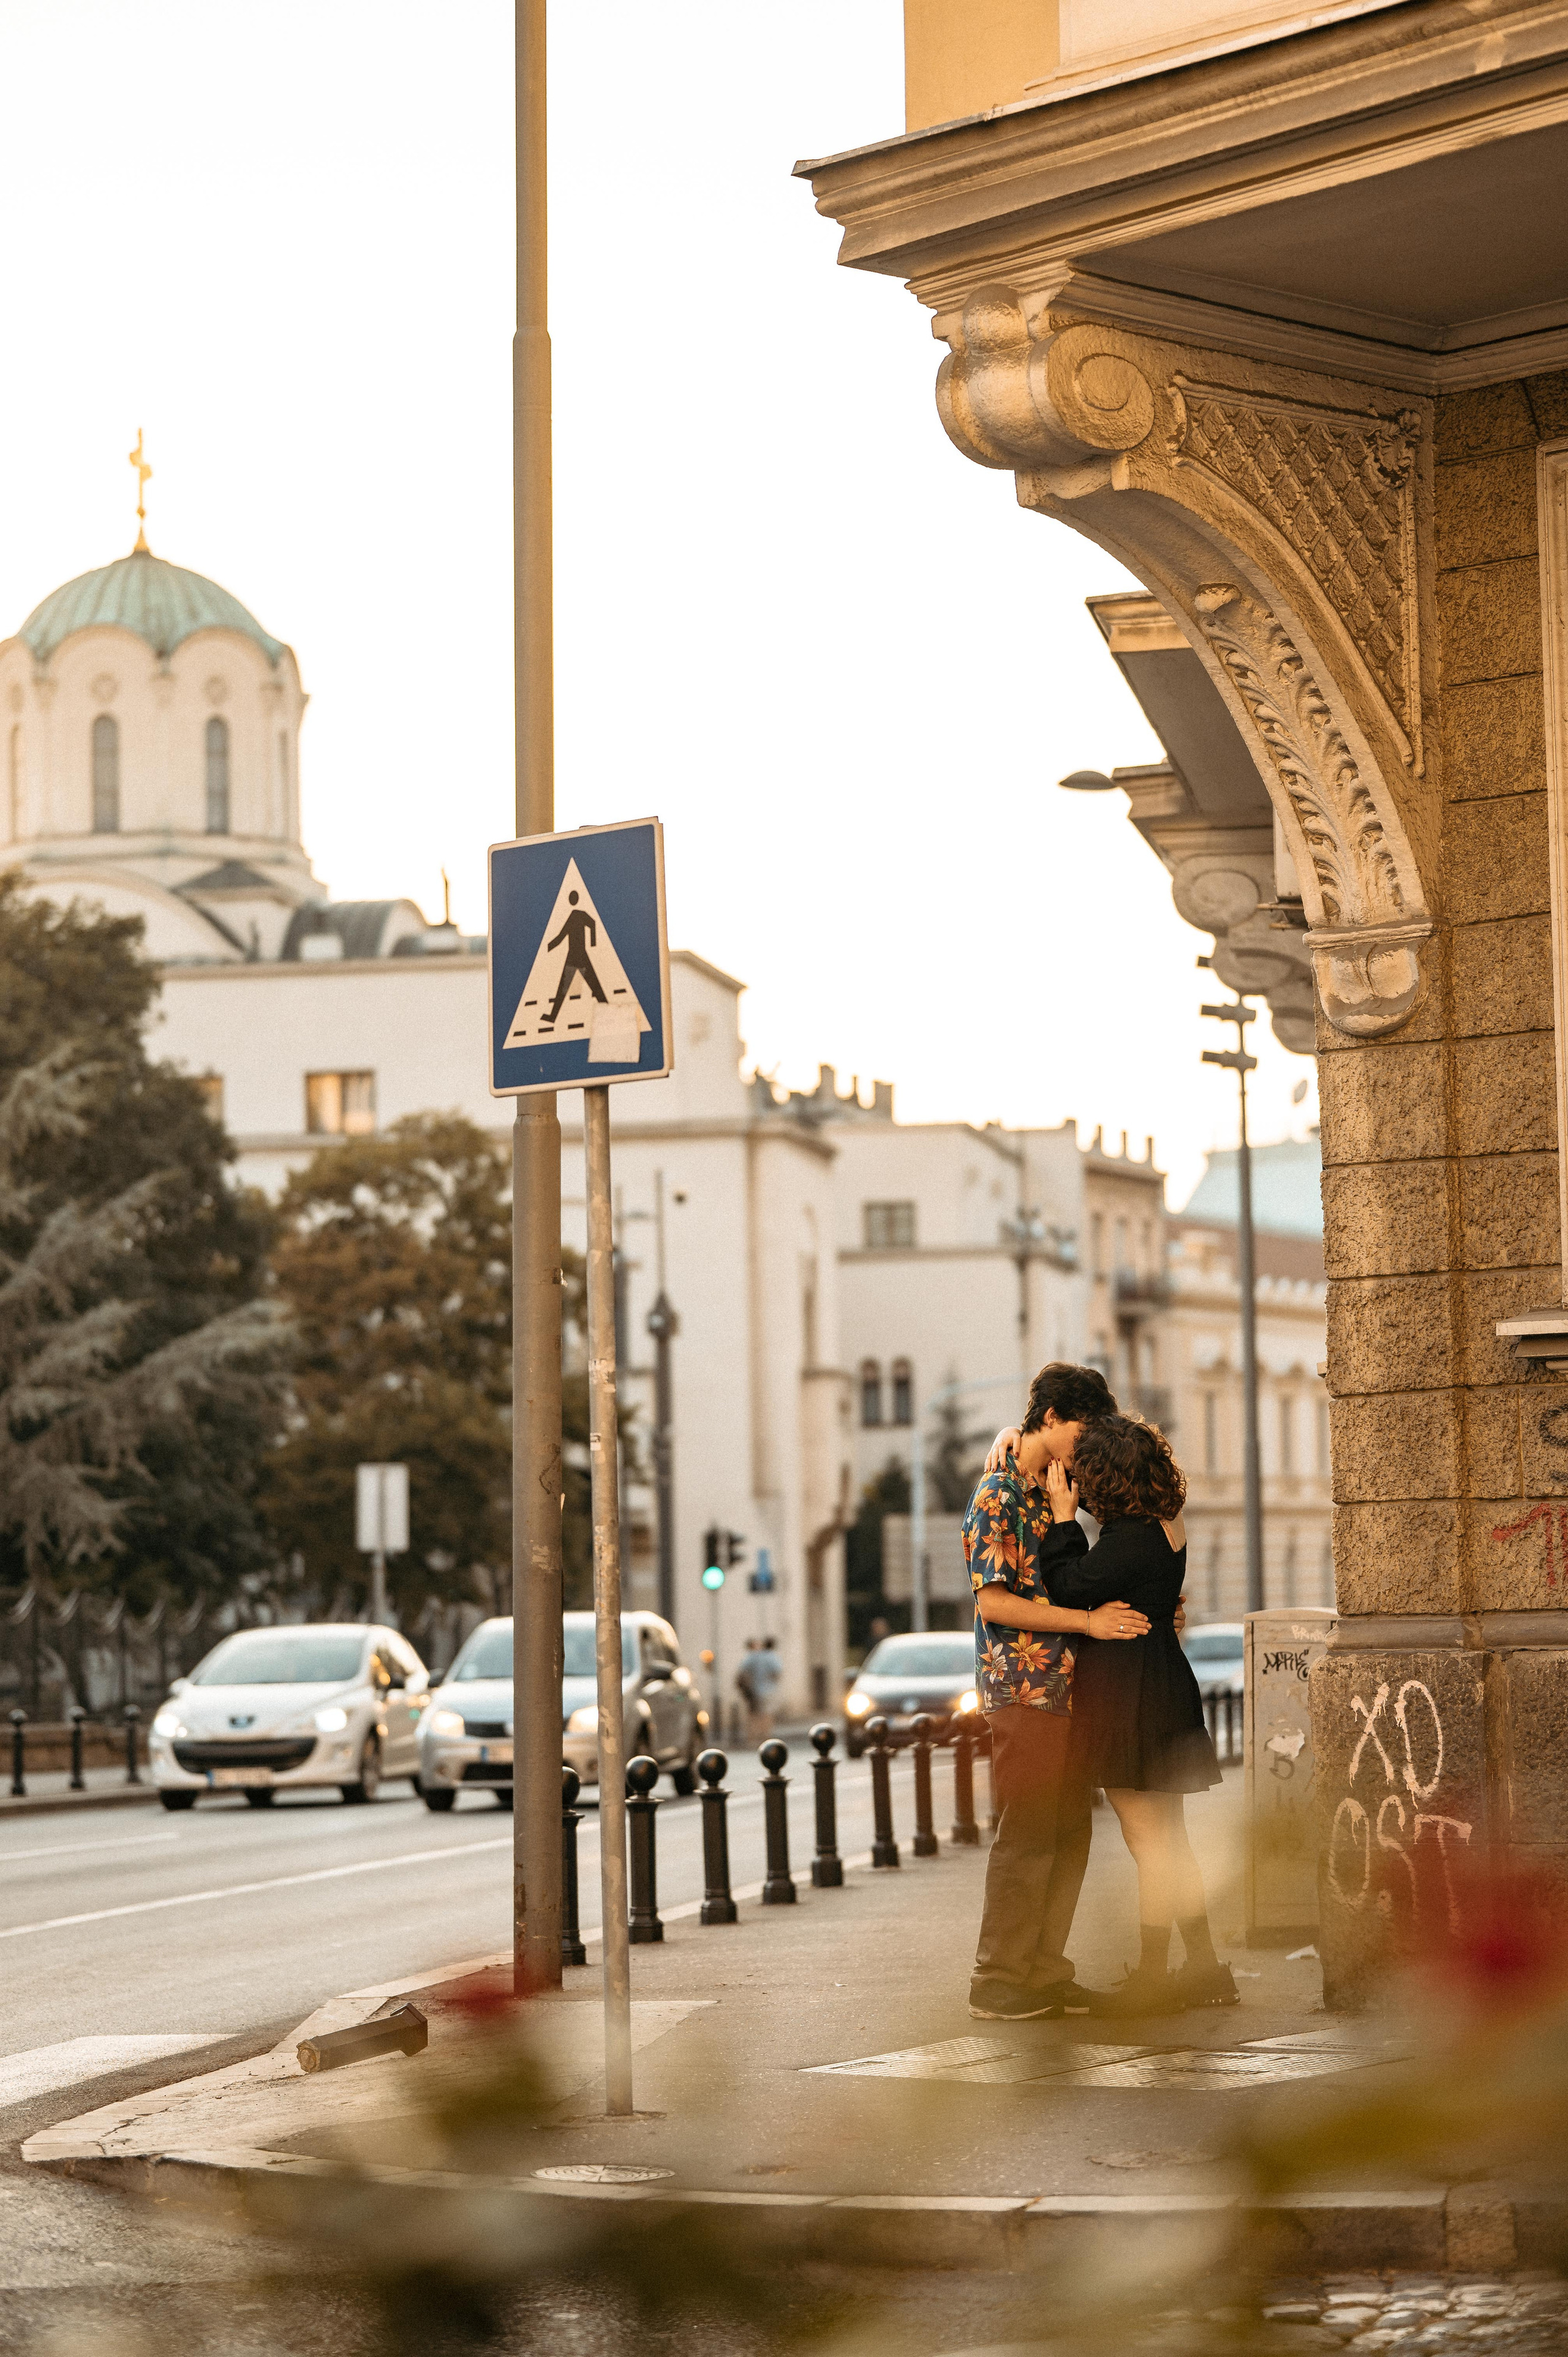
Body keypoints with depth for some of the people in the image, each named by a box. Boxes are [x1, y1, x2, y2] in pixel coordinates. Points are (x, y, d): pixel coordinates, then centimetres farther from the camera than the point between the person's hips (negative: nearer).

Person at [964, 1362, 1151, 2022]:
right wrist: (1088, 1621, -19)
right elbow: (994, 1602, -19)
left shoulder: (1050, 1494, 17)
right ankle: (999, 1986, 0)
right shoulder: (999, 1496, -12)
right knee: (1027, 1837, -6)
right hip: (1023, 1689, -9)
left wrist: (1134, 1606, 17)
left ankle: (1045, 1975, 15)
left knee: (1068, 1834, 9)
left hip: (1062, 1688, 9)